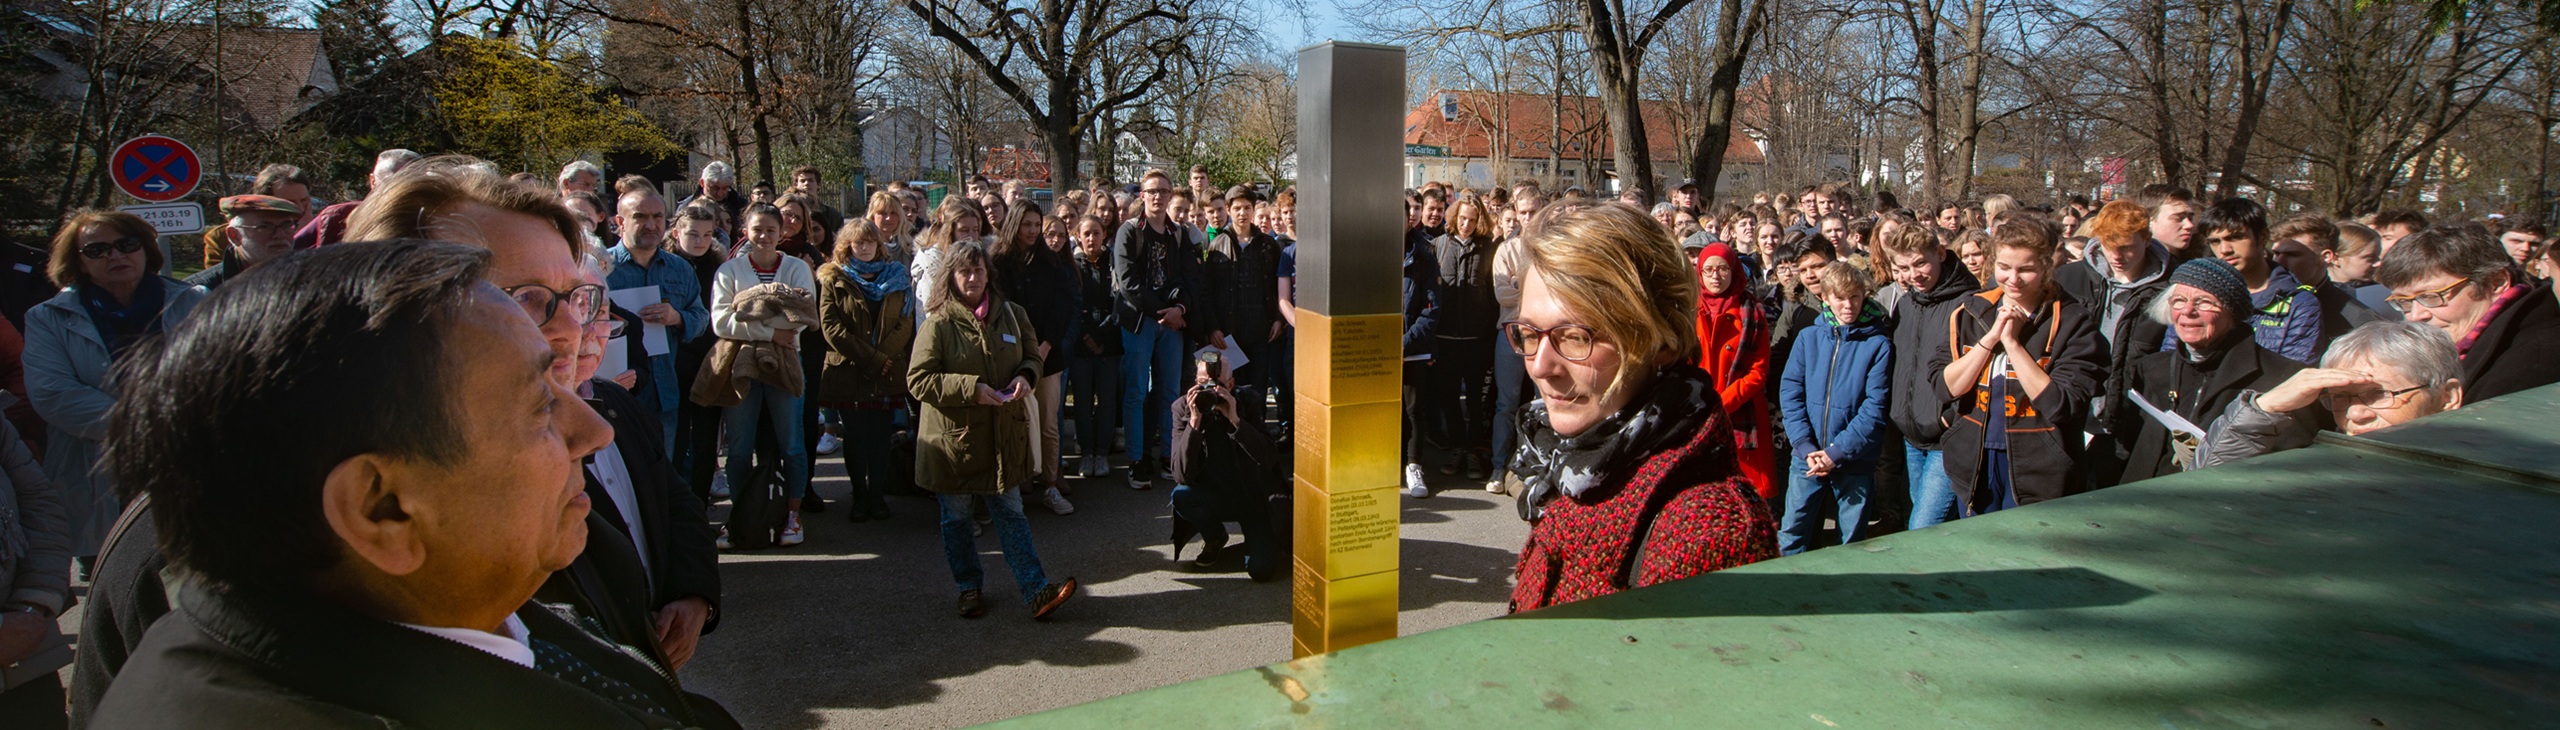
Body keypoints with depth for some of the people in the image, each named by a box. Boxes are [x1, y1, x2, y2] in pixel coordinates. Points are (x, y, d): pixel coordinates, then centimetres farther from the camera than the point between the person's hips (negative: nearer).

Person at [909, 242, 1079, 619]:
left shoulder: (1010, 314, 3)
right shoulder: (939, 323, -9)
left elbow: (1031, 356, 16)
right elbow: (918, 380, -13)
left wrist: (1025, 376, -8)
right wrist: (970, 388, -21)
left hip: (1004, 434, 2)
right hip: (953, 436, -2)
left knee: (1011, 512, 5)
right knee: (956, 518, 10)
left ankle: (1036, 591, 4)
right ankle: (969, 589, 26)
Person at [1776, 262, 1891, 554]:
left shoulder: (1878, 344, -3)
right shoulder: (1809, 337, 4)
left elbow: (1875, 407, -9)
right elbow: (1789, 391, -1)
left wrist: (1837, 452, -16)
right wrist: (1806, 447, -12)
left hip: (1855, 462, -2)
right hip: (1806, 458, 2)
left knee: (1852, 543, 8)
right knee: (1791, 534, 5)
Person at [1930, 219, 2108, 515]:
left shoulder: (2073, 321, -8)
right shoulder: (1971, 312, 3)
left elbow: (2063, 406, -18)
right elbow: (1947, 386, -7)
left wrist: (2012, 342, -19)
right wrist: (1991, 337, -16)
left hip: (2037, 470, -4)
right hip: (1973, 463, 4)